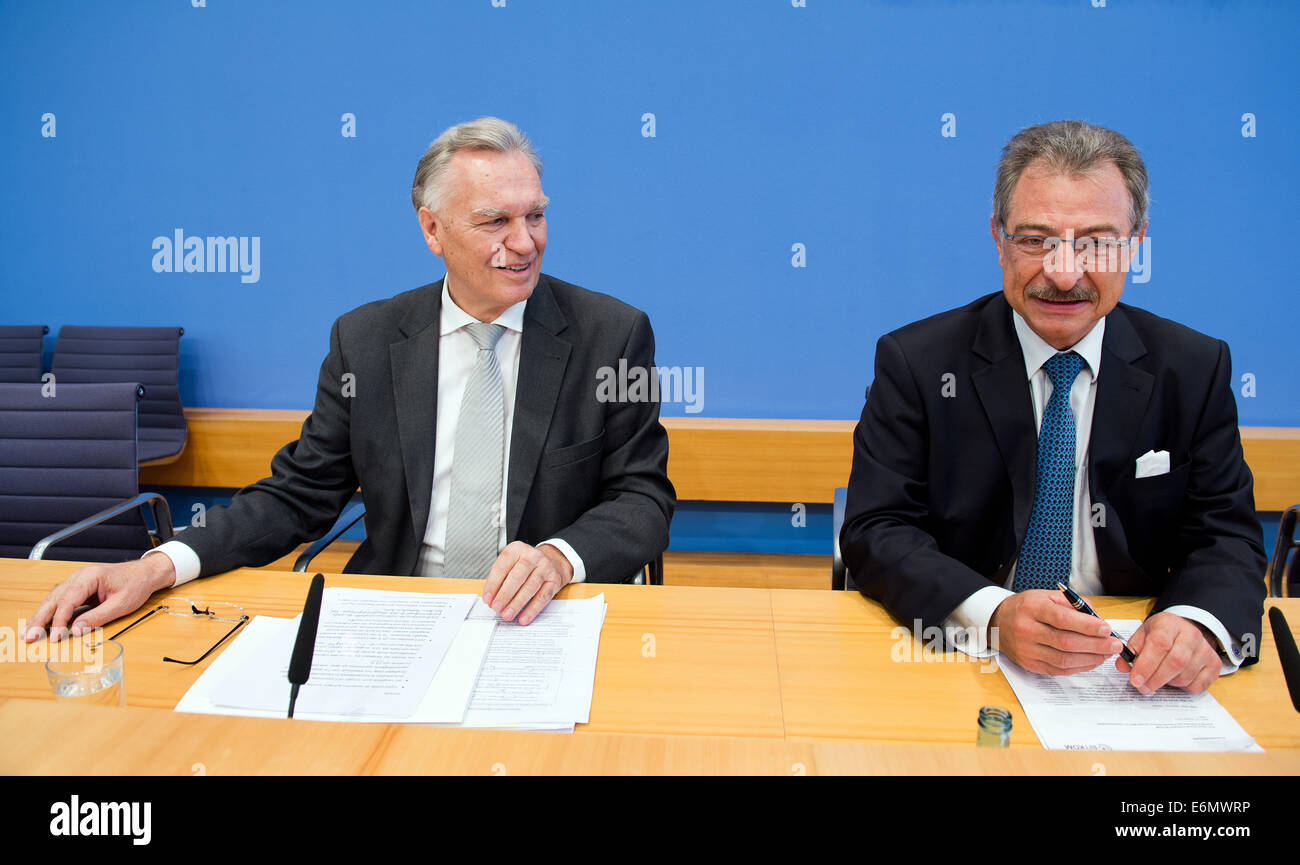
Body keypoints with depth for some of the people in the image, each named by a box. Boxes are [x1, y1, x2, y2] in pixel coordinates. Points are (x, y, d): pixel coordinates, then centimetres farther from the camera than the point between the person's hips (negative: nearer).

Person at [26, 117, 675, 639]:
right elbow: (298, 496, 7)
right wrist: (158, 567, -9)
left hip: (547, 624, -3)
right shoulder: (364, 340, 4)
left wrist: (559, 557, -23)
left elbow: (644, 497, -1)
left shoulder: (612, 334, -2)